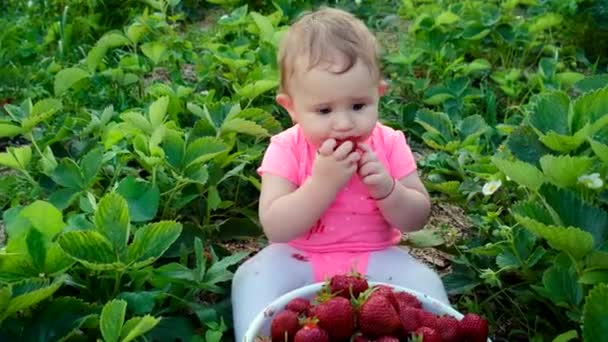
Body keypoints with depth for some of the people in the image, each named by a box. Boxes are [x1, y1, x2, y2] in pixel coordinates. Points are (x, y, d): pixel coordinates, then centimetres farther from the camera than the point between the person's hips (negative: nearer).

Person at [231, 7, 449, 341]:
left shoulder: (389, 144, -8)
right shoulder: (286, 150, -14)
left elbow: (417, 219, -5)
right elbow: (276, 229, -23)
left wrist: (386, 190, -26)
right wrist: (322, 182, -34)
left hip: (375, 258, 1)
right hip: (300, 261, -1)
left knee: (424, 281, -22)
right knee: (253, 275, -26)